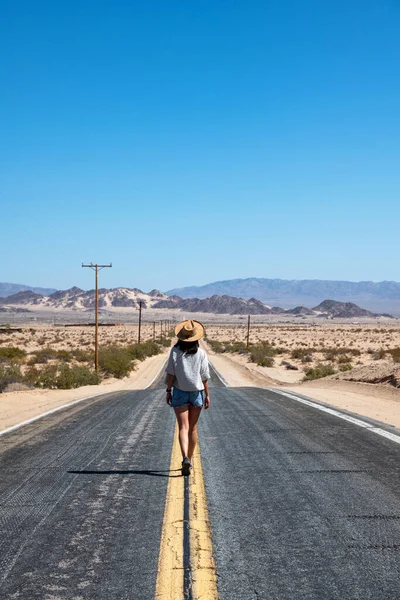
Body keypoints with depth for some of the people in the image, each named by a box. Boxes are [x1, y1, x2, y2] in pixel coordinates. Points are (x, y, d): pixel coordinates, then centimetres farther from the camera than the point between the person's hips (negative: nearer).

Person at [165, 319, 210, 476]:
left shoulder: (175, 351, -6)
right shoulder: (201, 353, -4)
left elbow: (170, 373, -8)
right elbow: (204, 376, -3)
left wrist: (168, 390, -1)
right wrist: (207, 395, 4)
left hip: (179, 392, -1)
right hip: (197, 392, 1)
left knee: (183, 427, -5)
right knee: (193, 428, 14)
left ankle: (185, 458, -25)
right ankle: (189, 459, 22)